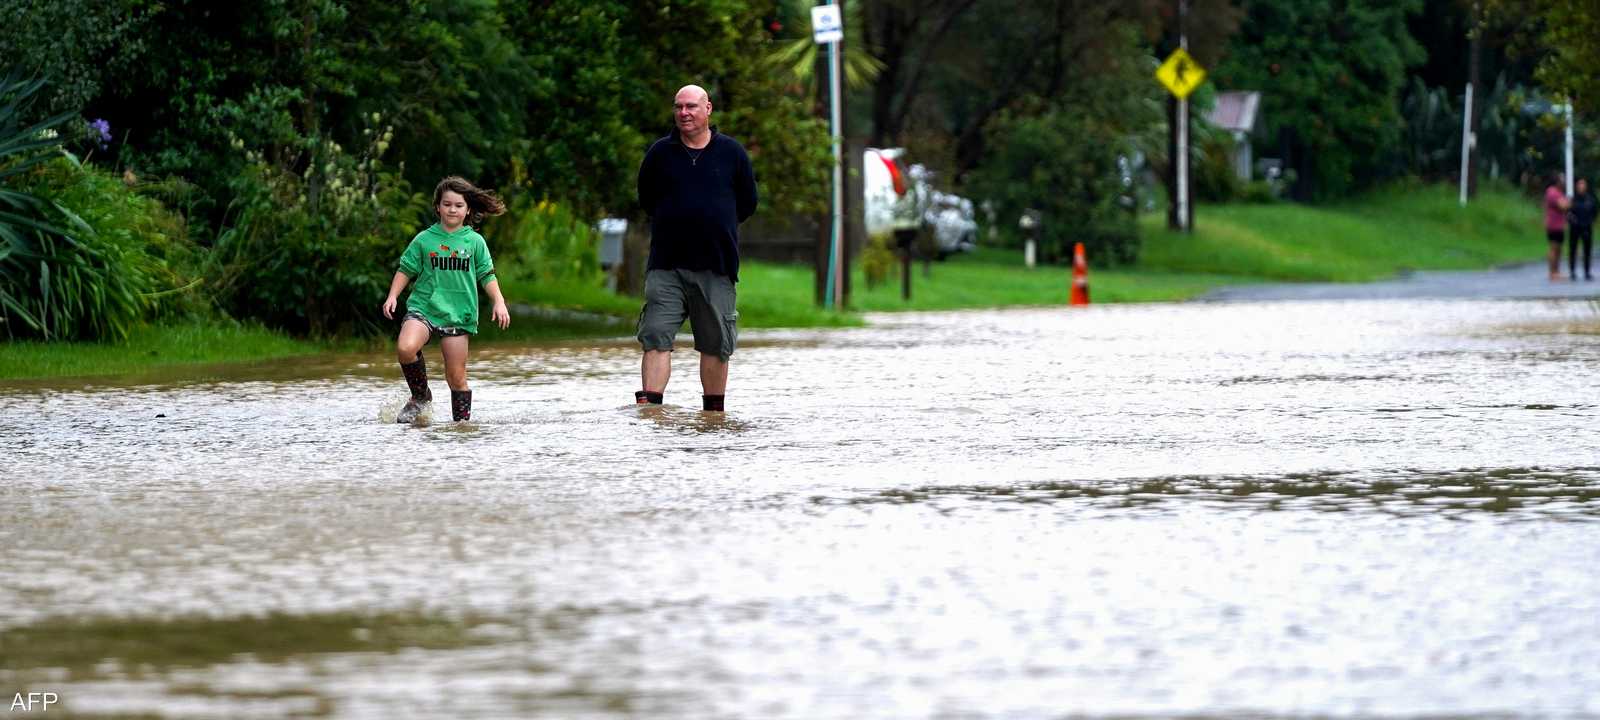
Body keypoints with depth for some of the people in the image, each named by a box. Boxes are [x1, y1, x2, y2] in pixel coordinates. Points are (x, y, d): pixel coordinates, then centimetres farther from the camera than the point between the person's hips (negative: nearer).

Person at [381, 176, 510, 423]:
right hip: (423, 308, 0)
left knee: (456, 377, 0)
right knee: (405, 348, -27)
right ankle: (420, 395, -3)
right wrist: (392, 296, -1)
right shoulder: (424, 240, 6)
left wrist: (499, 302, -2)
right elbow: (405, 270, 11)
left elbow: (487, 276, 10)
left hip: (458, 314, 0)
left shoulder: (475, 241, 7)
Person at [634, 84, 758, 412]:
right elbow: (646, 200, 15)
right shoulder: (660, 152, 6)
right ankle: (648, 406, -15)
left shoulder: (731, 152, 5)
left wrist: (715, 223, 10)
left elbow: (747, 204, 12)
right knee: (656, 337, -11)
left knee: (716, 344, 5)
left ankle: (714, 411, 15)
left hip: (716, 265, 0)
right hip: (666, 263, 0)